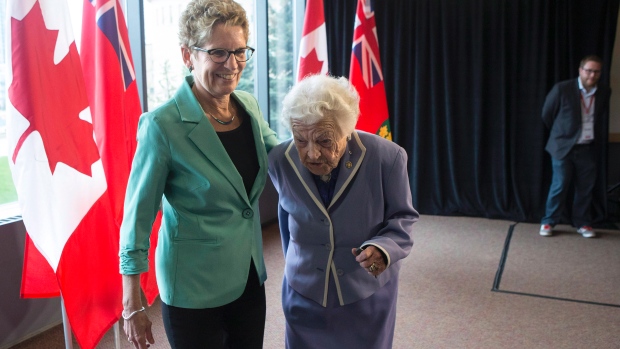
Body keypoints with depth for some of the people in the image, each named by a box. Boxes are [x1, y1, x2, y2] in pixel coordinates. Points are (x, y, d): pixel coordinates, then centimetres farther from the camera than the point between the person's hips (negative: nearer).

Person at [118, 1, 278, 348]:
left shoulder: (249, 106, -3)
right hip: (194, 291, -5)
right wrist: (132, 307, -10)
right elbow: (138, 216, -13)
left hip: (249, 279, 6)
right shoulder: (164, 125, -19)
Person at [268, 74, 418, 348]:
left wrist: (384, 247, -27)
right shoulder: (279, 161, -13)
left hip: (369, 294, -1)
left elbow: (402, 216, -7)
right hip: (304, 293, 2)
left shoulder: (386, 157, -22)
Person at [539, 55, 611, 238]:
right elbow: (547, 114, 2)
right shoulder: (562, 89, -11)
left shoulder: (604, 92, 1)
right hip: (564, 147, -3)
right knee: (559, 187, 0)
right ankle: (548, 222, 13)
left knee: (586, 188, 8)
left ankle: (583, 223, 22)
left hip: (588, 149, 3)